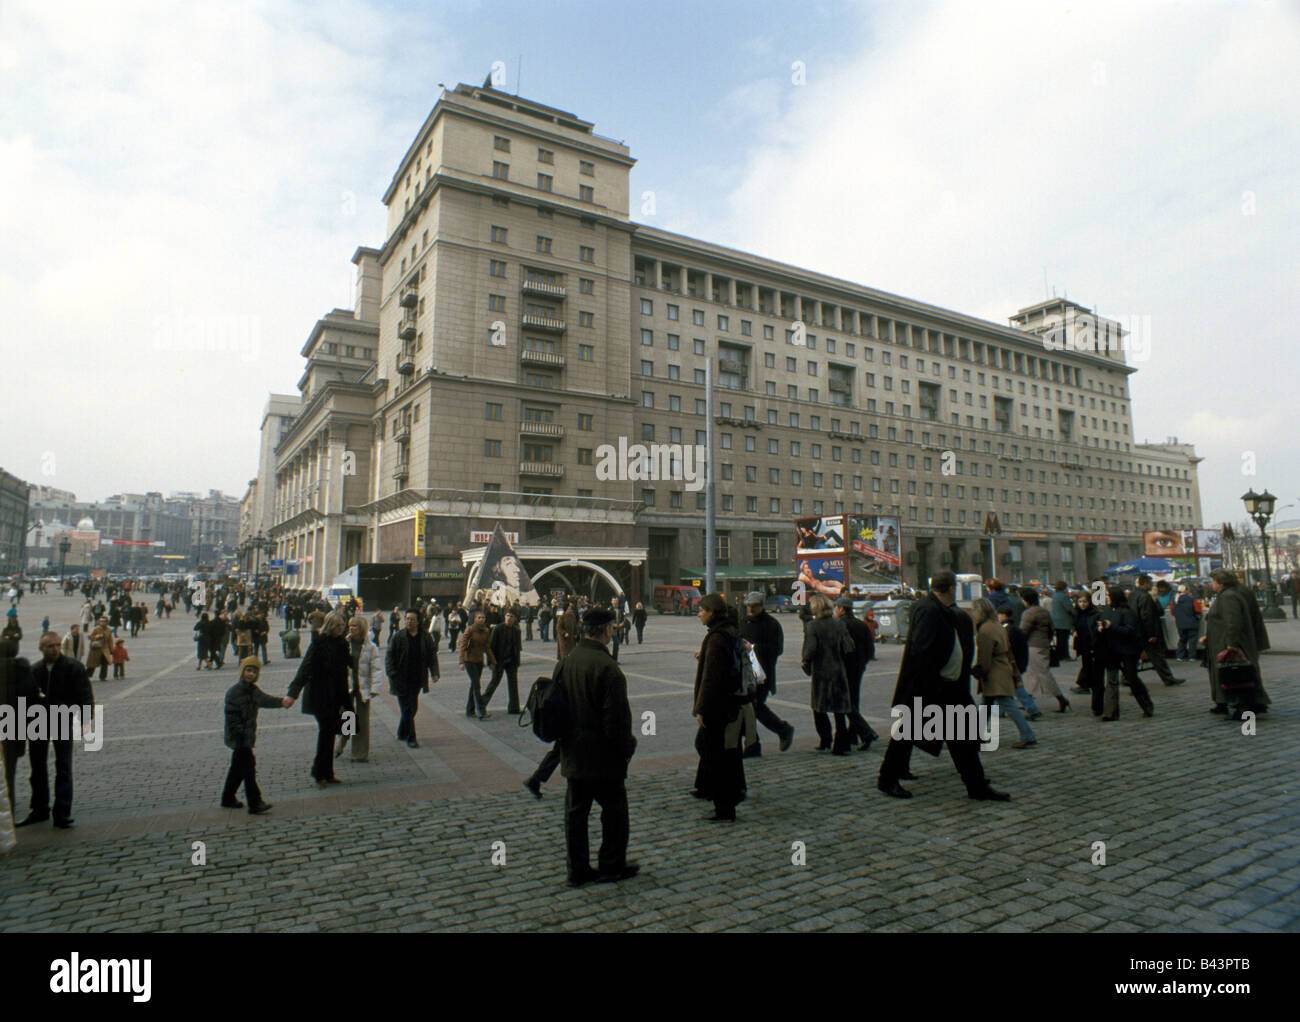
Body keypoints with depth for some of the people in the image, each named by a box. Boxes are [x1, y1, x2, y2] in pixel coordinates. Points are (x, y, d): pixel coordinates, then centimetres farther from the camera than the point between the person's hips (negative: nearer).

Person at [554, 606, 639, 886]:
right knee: (614, 809, 11)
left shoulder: (565, 662, 2)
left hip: (572, 754, 7)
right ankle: (611, 866, 21)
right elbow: (617, 716, -21)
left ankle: (577, 870, 23)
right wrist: (626, 748, -8)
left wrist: (564, 742, 18)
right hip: (603, 756, -7)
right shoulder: (606, 667, -21)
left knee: (575, 810, 14)